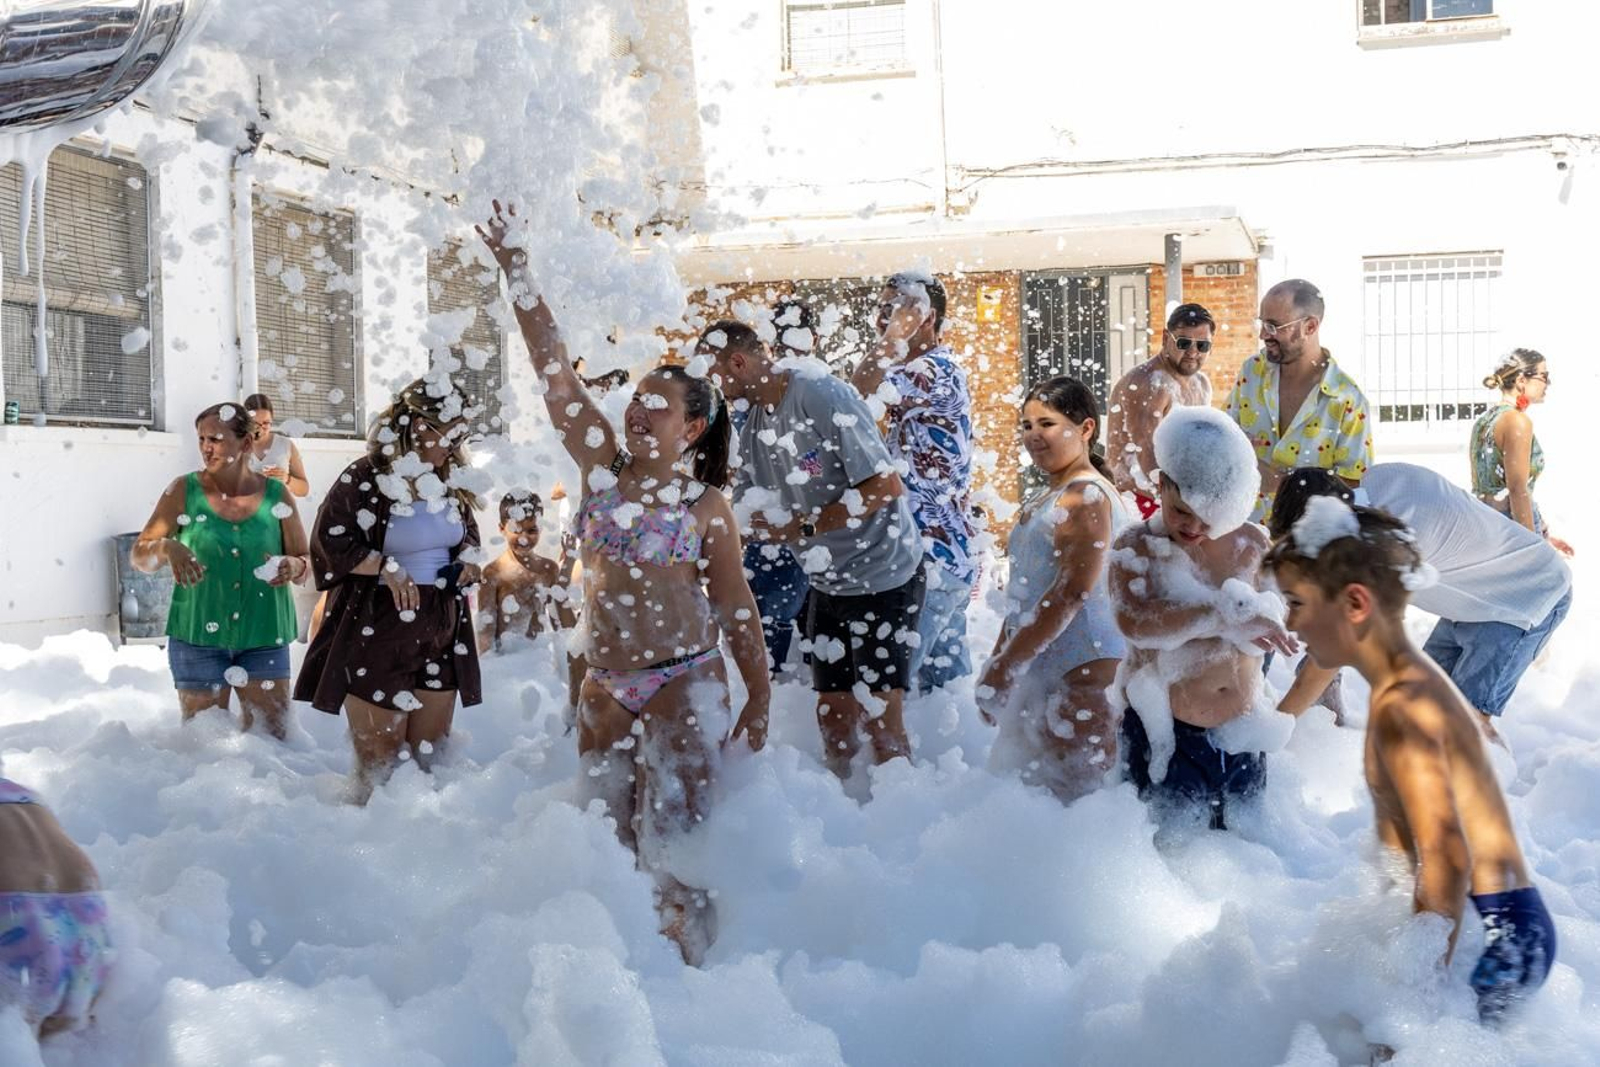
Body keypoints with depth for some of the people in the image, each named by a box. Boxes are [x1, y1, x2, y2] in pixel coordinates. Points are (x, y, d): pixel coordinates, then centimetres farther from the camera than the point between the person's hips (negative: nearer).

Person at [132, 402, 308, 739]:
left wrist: (294, 567, -18)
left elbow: (306, 565, 6)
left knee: (273, 736, 4)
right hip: (199, 636, -1)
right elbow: (139, 556, -2)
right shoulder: (184, 491, -3)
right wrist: (167, 548, -24)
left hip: (264, 637, 1)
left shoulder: (276, 495, -1)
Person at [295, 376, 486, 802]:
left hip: (442, 634, 6)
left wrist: (466, 557, 2)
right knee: (379, 758, -2)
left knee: (430, 753, 10)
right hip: (378, 633, -6)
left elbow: (468, 531, 23)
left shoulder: (449, 483, 8)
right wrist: (386, 567, -18)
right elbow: (328, 543, -10)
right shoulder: (365, 480, -12)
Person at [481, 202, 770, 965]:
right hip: (606, 687, 5)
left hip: (682, 682, -4)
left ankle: (688, 970, 4)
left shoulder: (707, 505, -3)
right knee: (609, 833, 10)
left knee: (671, 833, -7)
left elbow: (735, 607, 2)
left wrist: (759, 694, 0)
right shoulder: (602, 465, 5)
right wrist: (515, 272, -6)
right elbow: (553, 369, -1)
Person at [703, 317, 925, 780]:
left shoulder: (823, 396, -19)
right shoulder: (754, 426, 6)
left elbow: (886, 486, -22)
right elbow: (746, 515, 12)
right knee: (833, 718, 11)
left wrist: (802, 527, -20)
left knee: (879, 718, -6)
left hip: (883, 577, -8)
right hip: (829, 583, 8)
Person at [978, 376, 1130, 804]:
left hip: (1085, 672, -10)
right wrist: (998, 659, 16)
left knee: (1076, 790, -6)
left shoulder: (1086, 497, -14)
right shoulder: (1045, 499, 17)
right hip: (1044, 668, 10)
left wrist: (1006, 666, -19)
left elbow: (1072, 593, -22)